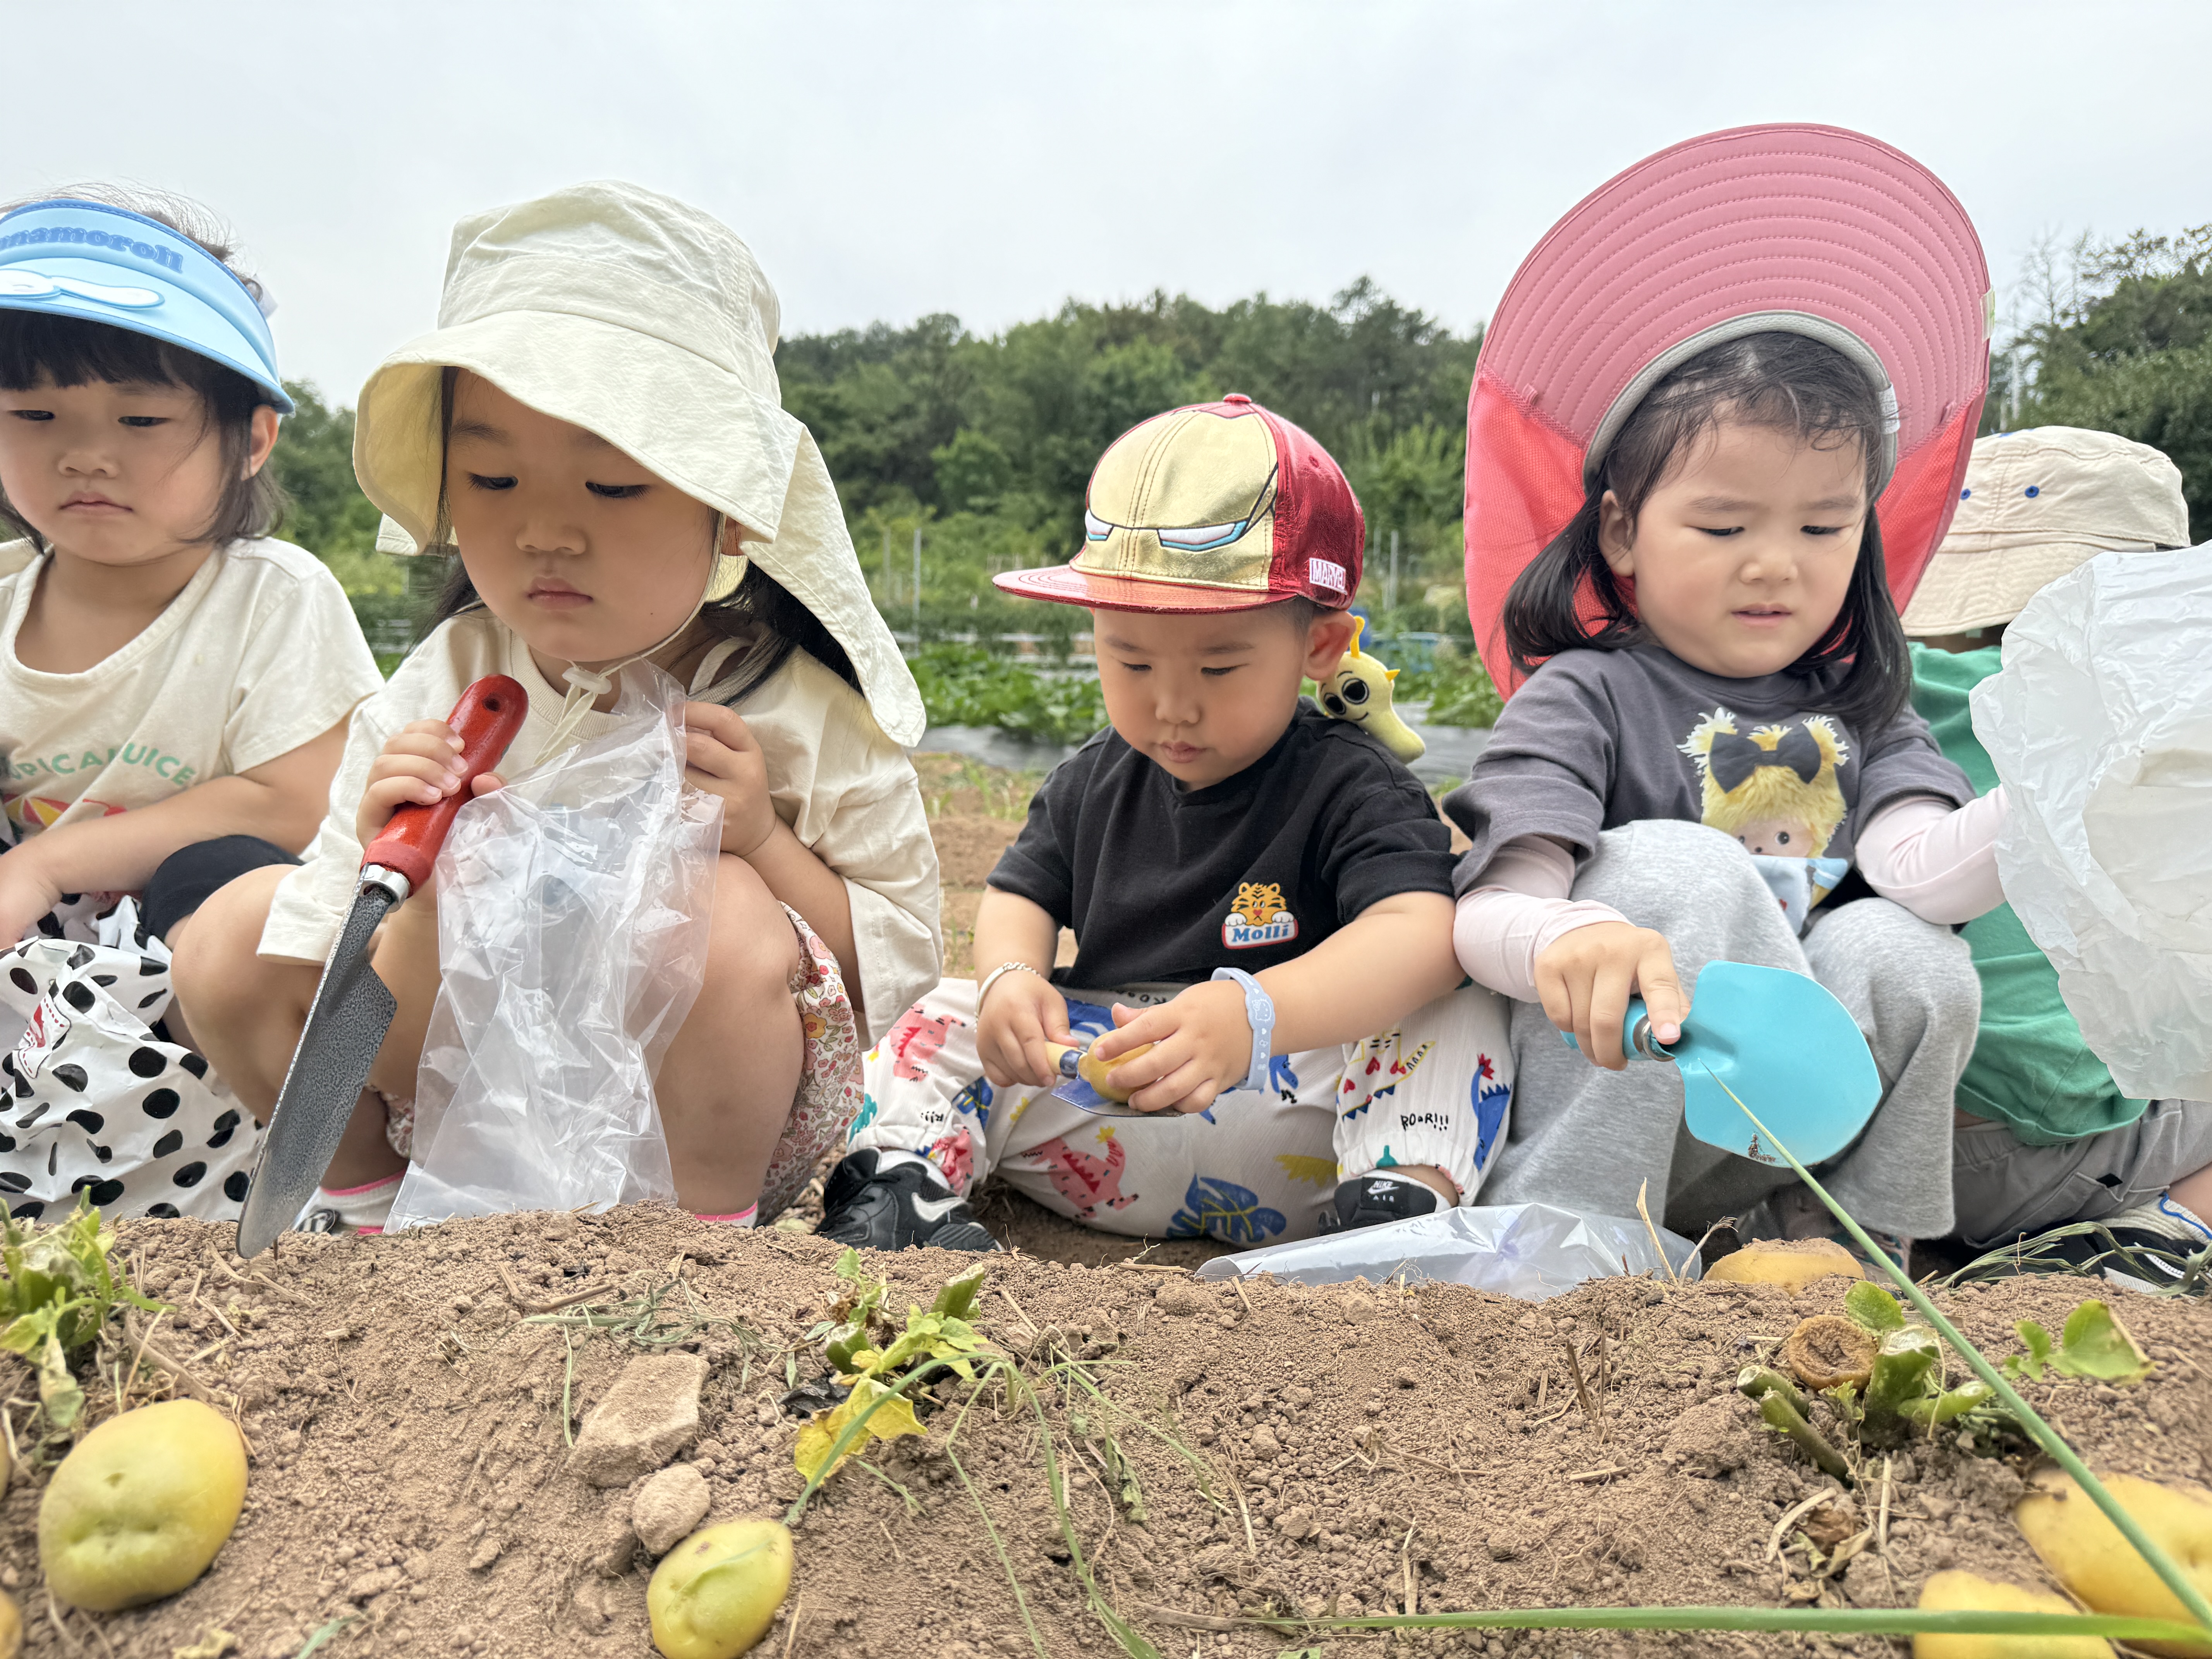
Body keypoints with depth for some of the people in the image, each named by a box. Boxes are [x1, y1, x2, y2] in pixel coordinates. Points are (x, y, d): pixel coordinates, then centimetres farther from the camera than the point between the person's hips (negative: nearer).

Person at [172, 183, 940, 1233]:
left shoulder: (800, 712, -15)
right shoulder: (434, 701, -8)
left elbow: (899, 971, -11)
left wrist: (765, 848, -26)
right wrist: (420, 907, -28)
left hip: (711, 1135, -3)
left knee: (723, 913, -32)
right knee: (234, 934, -5)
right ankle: (366, 1194, 18)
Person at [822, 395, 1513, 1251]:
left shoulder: (1350, 788, -11)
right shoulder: (1093, 782, 8)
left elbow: (1423, 934, -27)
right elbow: (1019, 897, 14)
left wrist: (1257, 1014, -45)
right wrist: (1011, 977, -13)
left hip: (1294, 1142, -4)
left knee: (1462, 1015, -25)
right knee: (952, 1015, -5)